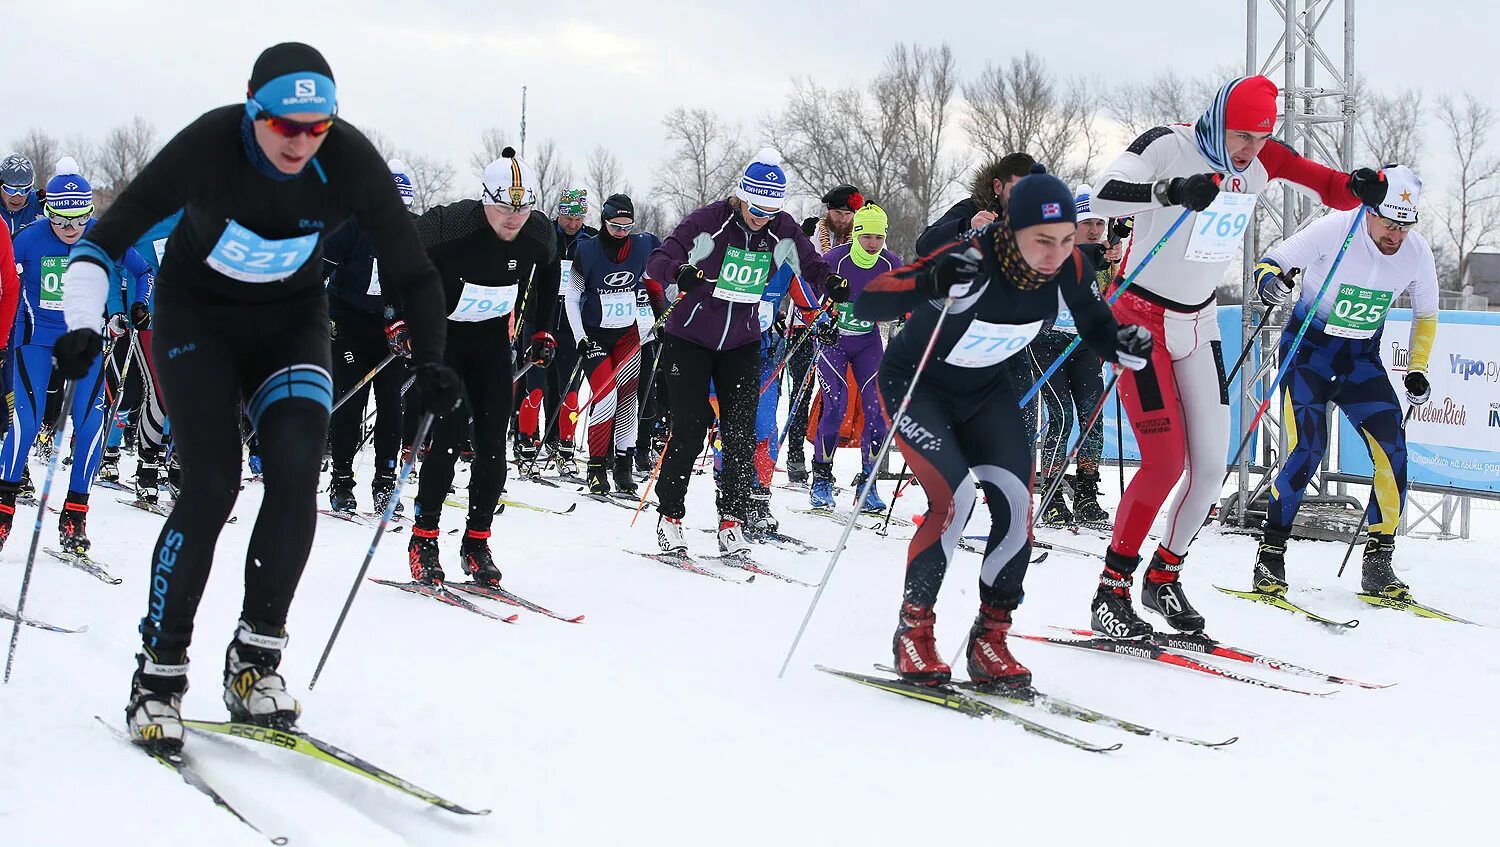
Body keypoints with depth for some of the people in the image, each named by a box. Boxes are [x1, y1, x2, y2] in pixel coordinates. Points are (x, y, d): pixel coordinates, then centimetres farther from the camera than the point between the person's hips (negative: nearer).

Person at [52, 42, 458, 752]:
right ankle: (158, 671, -4)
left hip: (292, 318, 2)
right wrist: (83, 326, -33)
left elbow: (412, 273, -13)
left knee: (297, 470, -18)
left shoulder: (350, 161, -22)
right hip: (197, 313, -2)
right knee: (212, 485, -16)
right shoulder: (207, 147, -28)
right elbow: (106, 238, -19)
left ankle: (256, 655, -5)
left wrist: (428, 360, -25)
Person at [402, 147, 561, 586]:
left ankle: (477, 543, 11)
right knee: (450, 434, -15)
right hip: (440, 332, -4)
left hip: (493, 336, 4)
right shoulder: (451, 226, -28)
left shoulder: (539, 233, -14)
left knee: (492, 443, -1)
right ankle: (423, 540, -3)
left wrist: (543, 331, 9)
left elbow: (549, 271, 10)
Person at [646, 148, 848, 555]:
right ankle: (669, 517, 9)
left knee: (741, 433, -4)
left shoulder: (782, 231, -7)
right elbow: (657, 261, -20)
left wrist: (832, 283, -27)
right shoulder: (709, 221, -17)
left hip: (742, 342, 3)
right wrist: (679, 272, -44)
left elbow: (811, 266, -3)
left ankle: (733, 522, 2)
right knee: (690, 430, -4)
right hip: (691, 337, -3)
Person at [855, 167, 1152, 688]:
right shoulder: (971, 259, -35)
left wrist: (1124, 347, -24)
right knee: (954, 498, -23)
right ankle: (913, 631, -4)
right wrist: (932, 286, -56)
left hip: (986, 391, 5)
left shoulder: (1068, 267, -19)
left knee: (1015, 505, -11)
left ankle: (989, 641, 5)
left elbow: (1096, 327, -1)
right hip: (916, 385, -5)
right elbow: (866, 305, -38)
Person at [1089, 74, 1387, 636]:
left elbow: (1334, 191, -3)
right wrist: (1172, 191, -50)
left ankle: (1163, 578, 21)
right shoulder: (1168, 146, -21)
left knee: (1211, 463, 1)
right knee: (1166, 461, -15)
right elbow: (1104, 196, -34)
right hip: (1142, 318, -6)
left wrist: (1363, 187, -26)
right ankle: (1112, 590, -3)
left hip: (1198, 325, 6)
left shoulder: (1262, 159, -5)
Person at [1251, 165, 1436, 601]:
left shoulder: (1417, 252, -8)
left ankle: (1378, 563, 0)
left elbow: (1426, 315, 10)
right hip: (1308, 345, -4)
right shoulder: (1334, 230, -21)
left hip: (1361, 357, 4)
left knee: (1393, 452, -11)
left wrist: (1417, 370, 2)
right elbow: (1271, 262, -14)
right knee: (1308, 450, -20)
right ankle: (1271, 553, -7)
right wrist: (1270, 282, -37)